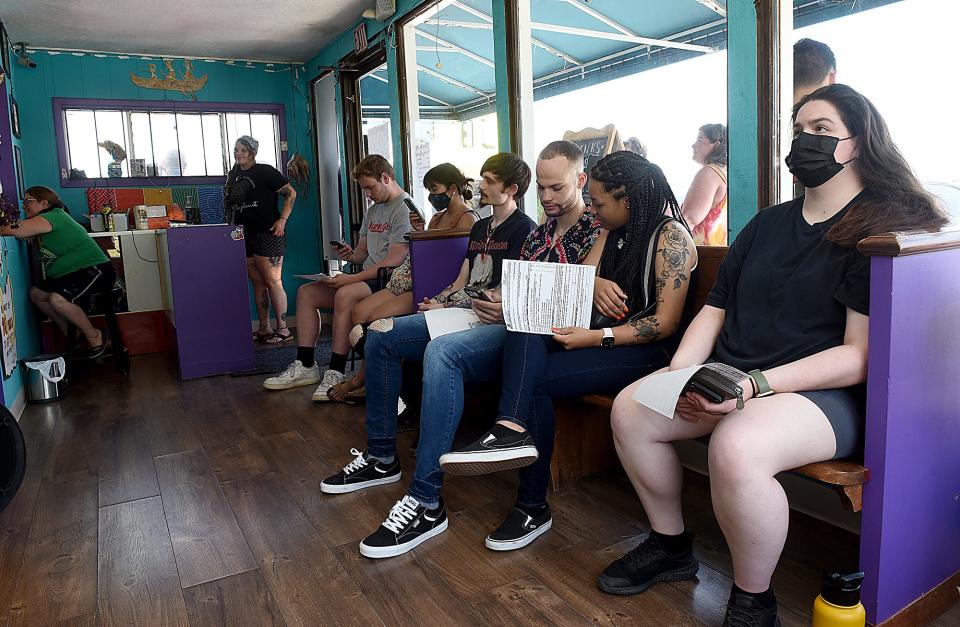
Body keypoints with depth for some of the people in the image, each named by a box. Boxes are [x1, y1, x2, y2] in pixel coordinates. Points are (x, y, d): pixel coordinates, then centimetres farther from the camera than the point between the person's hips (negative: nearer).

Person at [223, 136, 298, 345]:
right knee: (257, 284, 10)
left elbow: (291, 193, -8)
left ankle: (283, 329, -1)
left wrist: (282, 220, -16)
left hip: (267, 234, -7)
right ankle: (264, 329, 17)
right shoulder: (234, 177, 16)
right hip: (246, 236, 7)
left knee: (272, 282, -7)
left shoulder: (265, 171, -4)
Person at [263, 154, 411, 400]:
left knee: (345, 294, -36)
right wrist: (351, 255, 0)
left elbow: (393, 261, -19)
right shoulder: (373, 210, 21)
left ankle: (336, 373, -27)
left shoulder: (405, 209, -10)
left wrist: (352, 278, -21)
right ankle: (305, 366, -2)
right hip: (367, 278, 10)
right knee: (306, 292, -1)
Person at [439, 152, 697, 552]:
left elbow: (665, 324, -16)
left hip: (648, 351, -8)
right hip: (601, 335, 8)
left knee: (534, 379, -22)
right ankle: (513, 427, -37)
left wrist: (595, 338, -23)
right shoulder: (613, 231, 15)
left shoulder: (671, 235, -10)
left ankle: (533, 507, -13)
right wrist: (594, 283, -15)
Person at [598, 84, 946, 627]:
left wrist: (755, 385, -25)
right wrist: (680, 372, -5)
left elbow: (859, 357, -15)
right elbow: (714, 310, 14)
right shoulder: (769, 223, 18)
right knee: (630, 409, -10)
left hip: (824, 393, -7)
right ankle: (671, 545, 10)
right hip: (729, 378, 7)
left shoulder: (886, 230, -5)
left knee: (736, 446, -36)